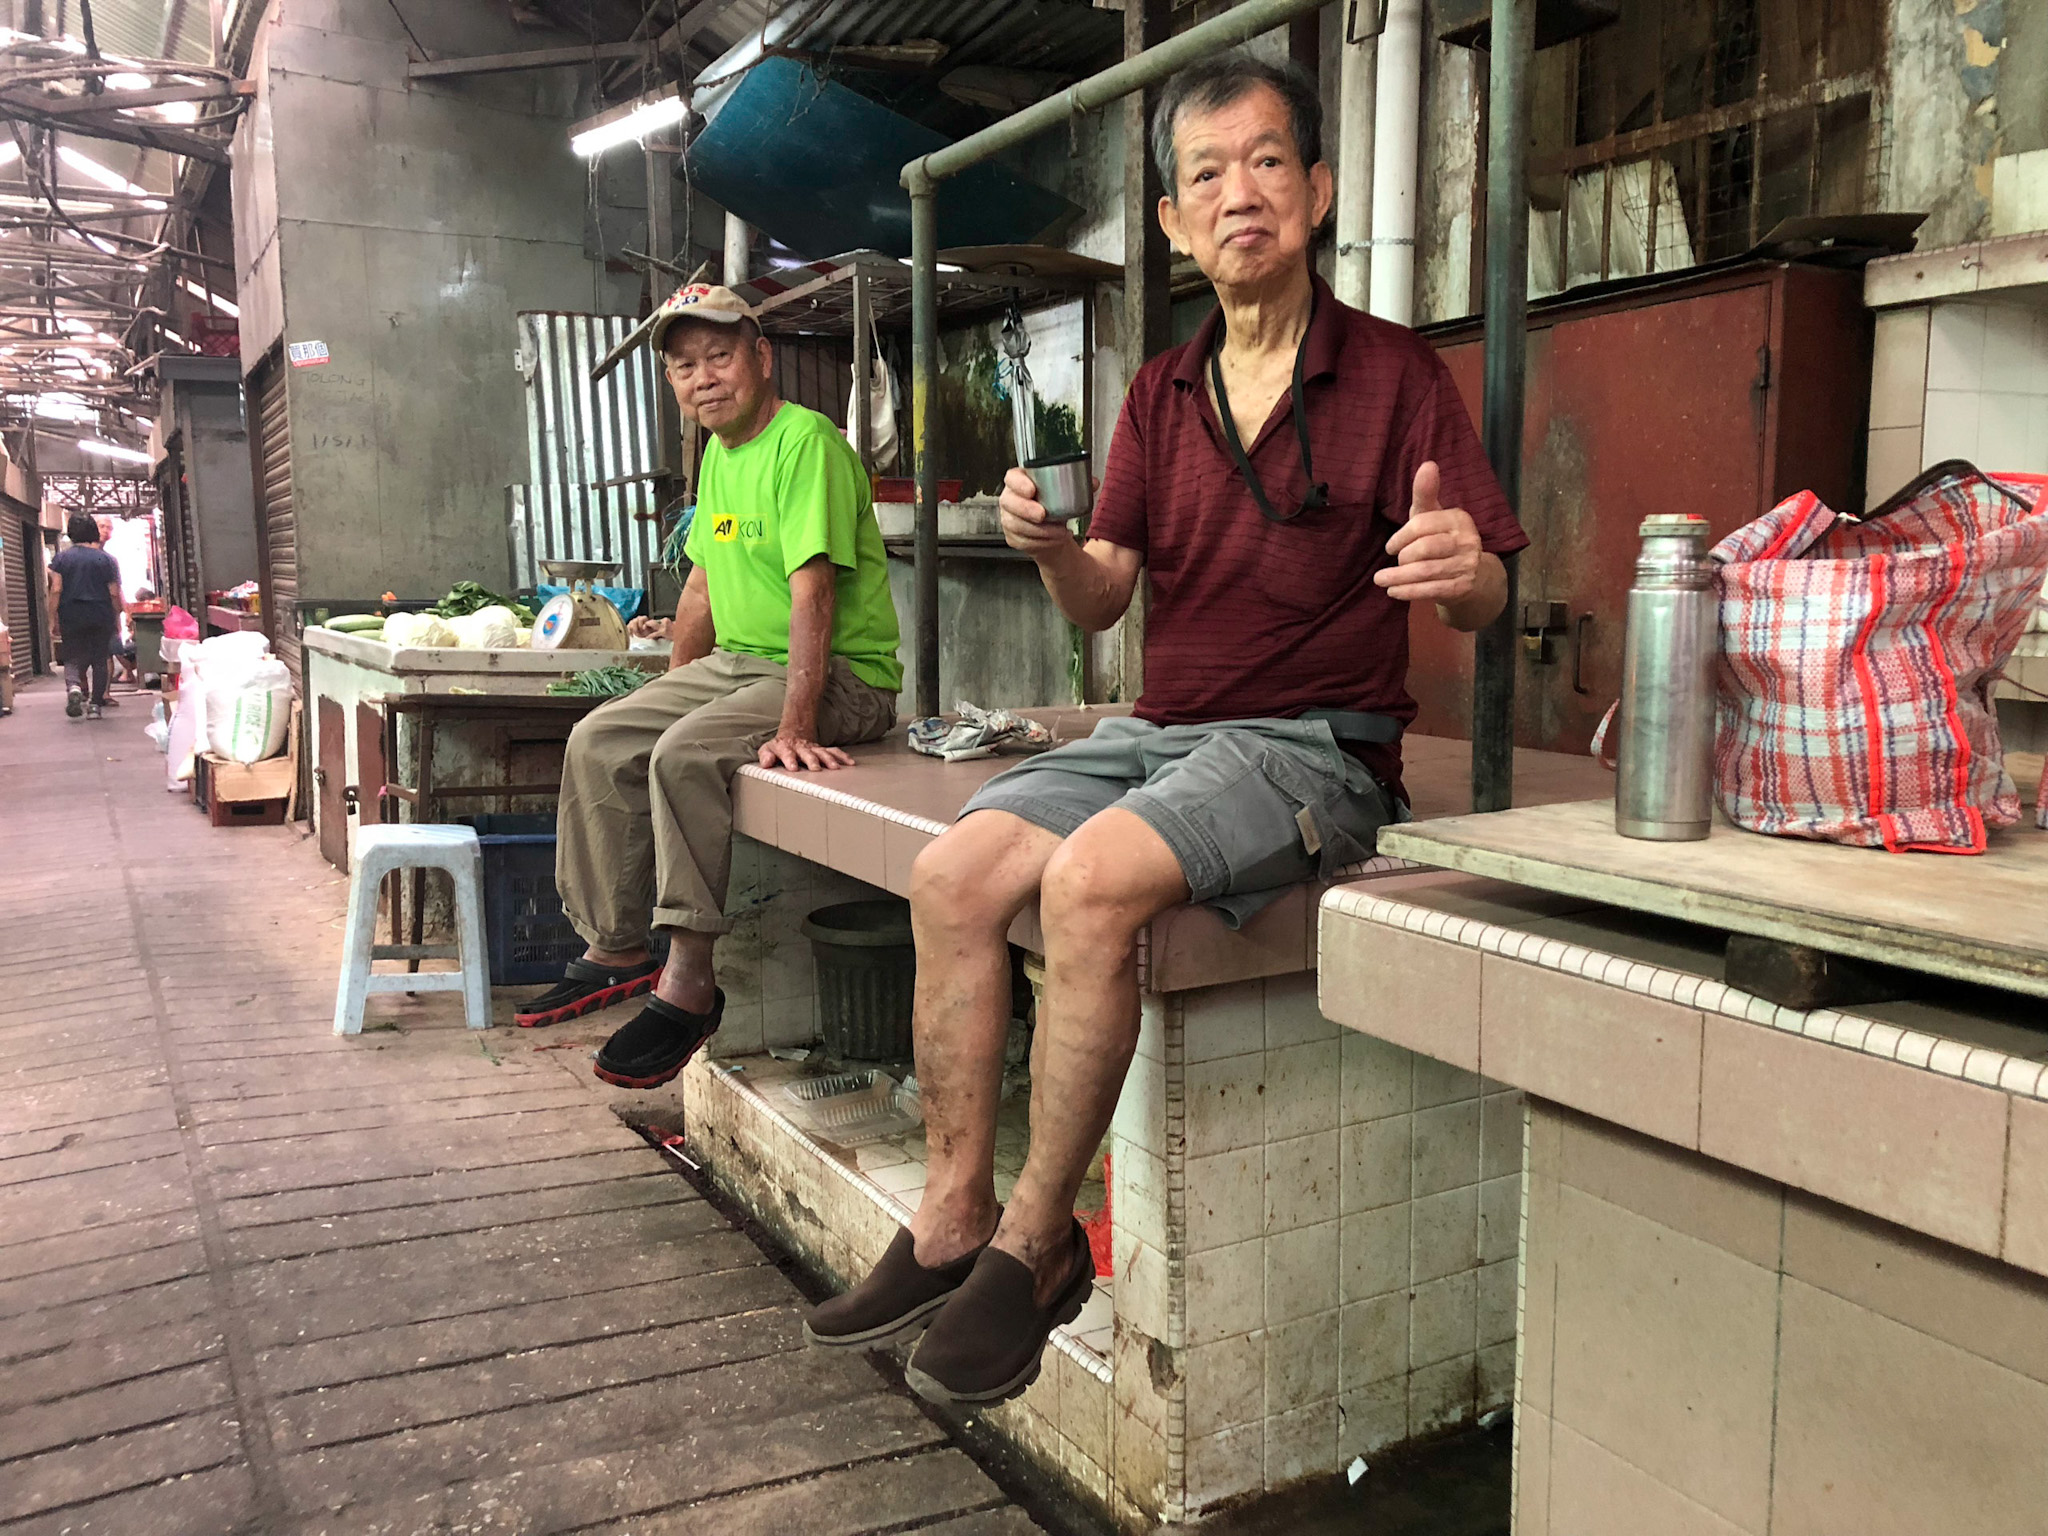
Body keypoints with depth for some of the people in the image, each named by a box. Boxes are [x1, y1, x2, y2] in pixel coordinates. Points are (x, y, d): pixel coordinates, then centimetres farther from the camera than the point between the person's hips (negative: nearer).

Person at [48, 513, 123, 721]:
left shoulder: (61, 558, 0)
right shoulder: (106, 559, 0)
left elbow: (56, 590, -3)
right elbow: (114, 593, -1)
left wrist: (53, 620, 2)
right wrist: (117, 618, 9)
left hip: (71, 617, 0)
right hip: (101, 617, 0)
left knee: (72, 659, 8)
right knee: (99, 660, 8)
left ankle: (73, 686, -23)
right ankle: (96, 705, 5)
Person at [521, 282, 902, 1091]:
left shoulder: (805, 441, -16)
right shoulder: (718, 453, 13)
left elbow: (812, 590, -26)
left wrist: (795, 726, -33)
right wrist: (670, 686, 20)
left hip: (839, 675, -9)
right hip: (736, 661, 9)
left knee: (684, 755, -29)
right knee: (599, 743, 2)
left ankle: (688, 985, -20)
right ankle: (616, 949, 12)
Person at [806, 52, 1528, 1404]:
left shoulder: (1394, 375, -1)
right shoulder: (1161, 395, 14)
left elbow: (1482, 603, -5)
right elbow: (1102, 603, 9)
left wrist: (1462, 568, -30)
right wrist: (1053, 548, -14)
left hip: (1314, 745, -5)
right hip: (1160, 730, 6)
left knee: (1094, 877, -31)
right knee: (954, 874, -15)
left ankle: (1038, 1244, -15)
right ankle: (954, 1219, -6)